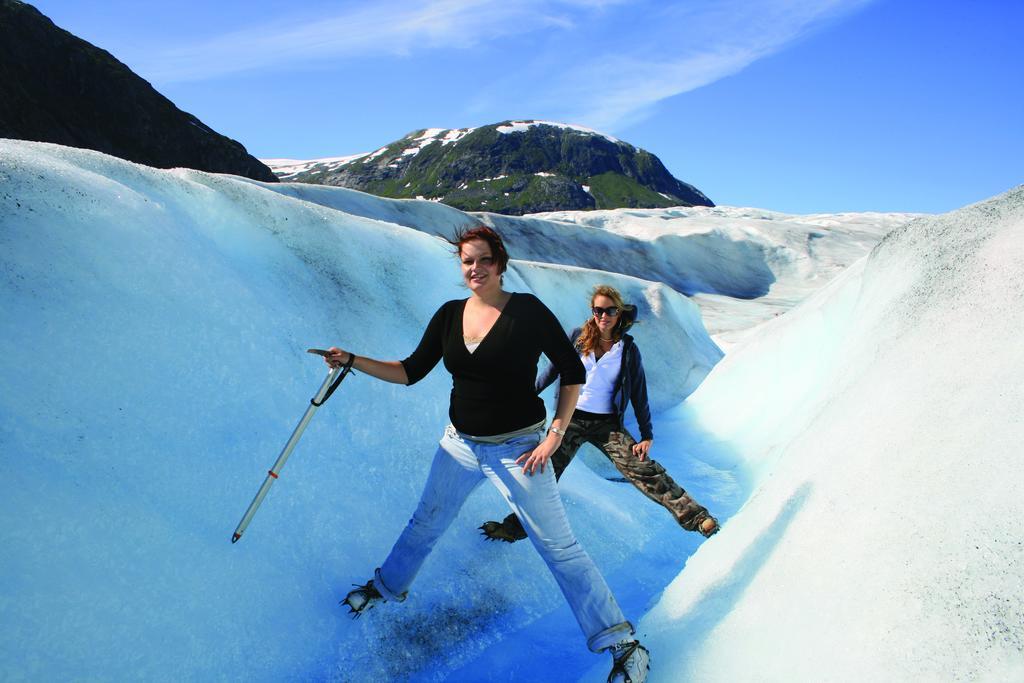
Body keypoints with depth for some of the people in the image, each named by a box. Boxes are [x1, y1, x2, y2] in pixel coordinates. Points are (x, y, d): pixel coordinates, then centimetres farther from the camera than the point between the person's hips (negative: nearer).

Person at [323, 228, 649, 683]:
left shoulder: (527, 310, -13)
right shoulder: (449, 315, 1)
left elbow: (573, 372, -8)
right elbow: (412, 371, 6)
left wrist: (555, 434, -14)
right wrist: (352, 361, -2)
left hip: (516, 449, -5)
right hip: (459, 444, 5)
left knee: (558, 547, -3)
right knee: (425, 525, 20)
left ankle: (623, 645, 8)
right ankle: (387, 587, 49)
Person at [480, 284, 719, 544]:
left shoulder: (628, 349, 0)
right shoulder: (578, 337, 1)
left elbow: (639, 393, 2)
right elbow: (553, 369, 12)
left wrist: (647, 435, -3)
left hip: (607, 424, -1)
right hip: (571, 418, 1)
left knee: (641, 468, -14)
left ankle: (693, 516, -15)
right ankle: (515, 526, 8)